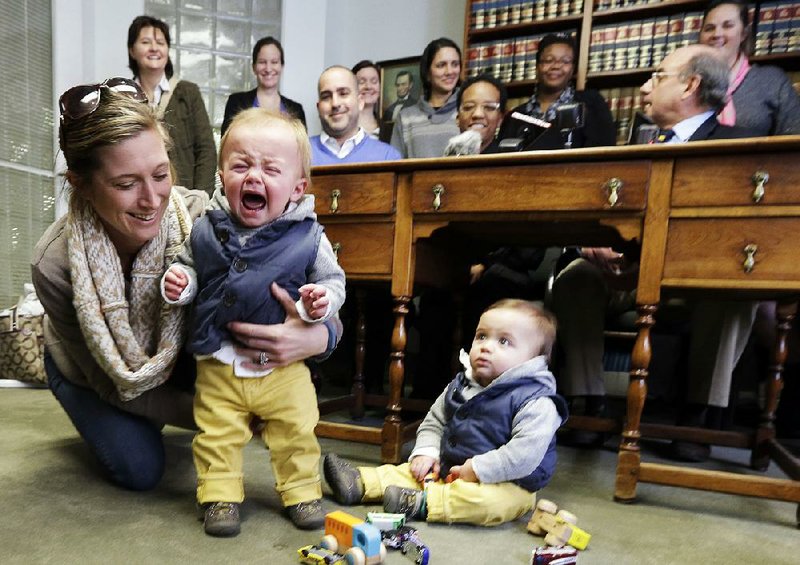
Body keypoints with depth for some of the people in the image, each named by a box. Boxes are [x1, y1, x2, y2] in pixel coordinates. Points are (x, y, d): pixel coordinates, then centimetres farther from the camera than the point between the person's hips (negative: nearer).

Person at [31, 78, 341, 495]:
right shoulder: (54, 265, -34)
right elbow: (115, 384, -22)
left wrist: (318, 337, -55)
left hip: (180, 353, 1)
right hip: (88, 367, 0)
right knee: (139, 469, -14)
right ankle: (103, 423, 21)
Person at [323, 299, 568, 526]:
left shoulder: (536, 402, -19)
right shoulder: (460, 386, 4)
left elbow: (526, 453, -28)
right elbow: (434, 421, 14)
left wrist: (478, 469, -25)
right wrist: (426, 452, -2)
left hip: (506, 484, -7)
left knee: (486, 501, -35)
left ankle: (421, 503, -27)